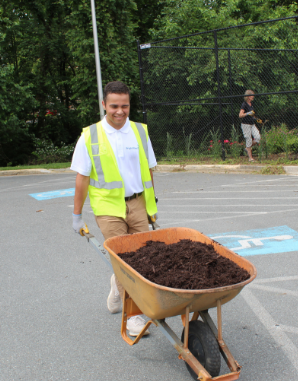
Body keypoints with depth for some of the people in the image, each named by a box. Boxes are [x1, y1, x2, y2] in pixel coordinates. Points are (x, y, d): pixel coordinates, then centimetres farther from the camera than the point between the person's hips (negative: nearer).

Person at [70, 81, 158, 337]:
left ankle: (118, 285, 37)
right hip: (109, 206, -3)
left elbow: (148, 171, 13)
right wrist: (77, 215, 0)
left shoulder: (140, 131, 6)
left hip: (137, 203, 3)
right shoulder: (90, 136, -3)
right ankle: (132, 314, 11)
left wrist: (152, 205, 14)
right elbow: (82, 178, -1)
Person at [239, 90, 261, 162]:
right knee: (249, 140, -4)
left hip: (252, 124, 8)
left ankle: (248, 148, 16)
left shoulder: (251, 103, 11)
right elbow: (240, 115, -23)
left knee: (258, 138, -6)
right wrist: (248, 113, -36)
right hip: (245, 124, -7)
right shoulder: (244, 104, -13)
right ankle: (250, 157, 4)